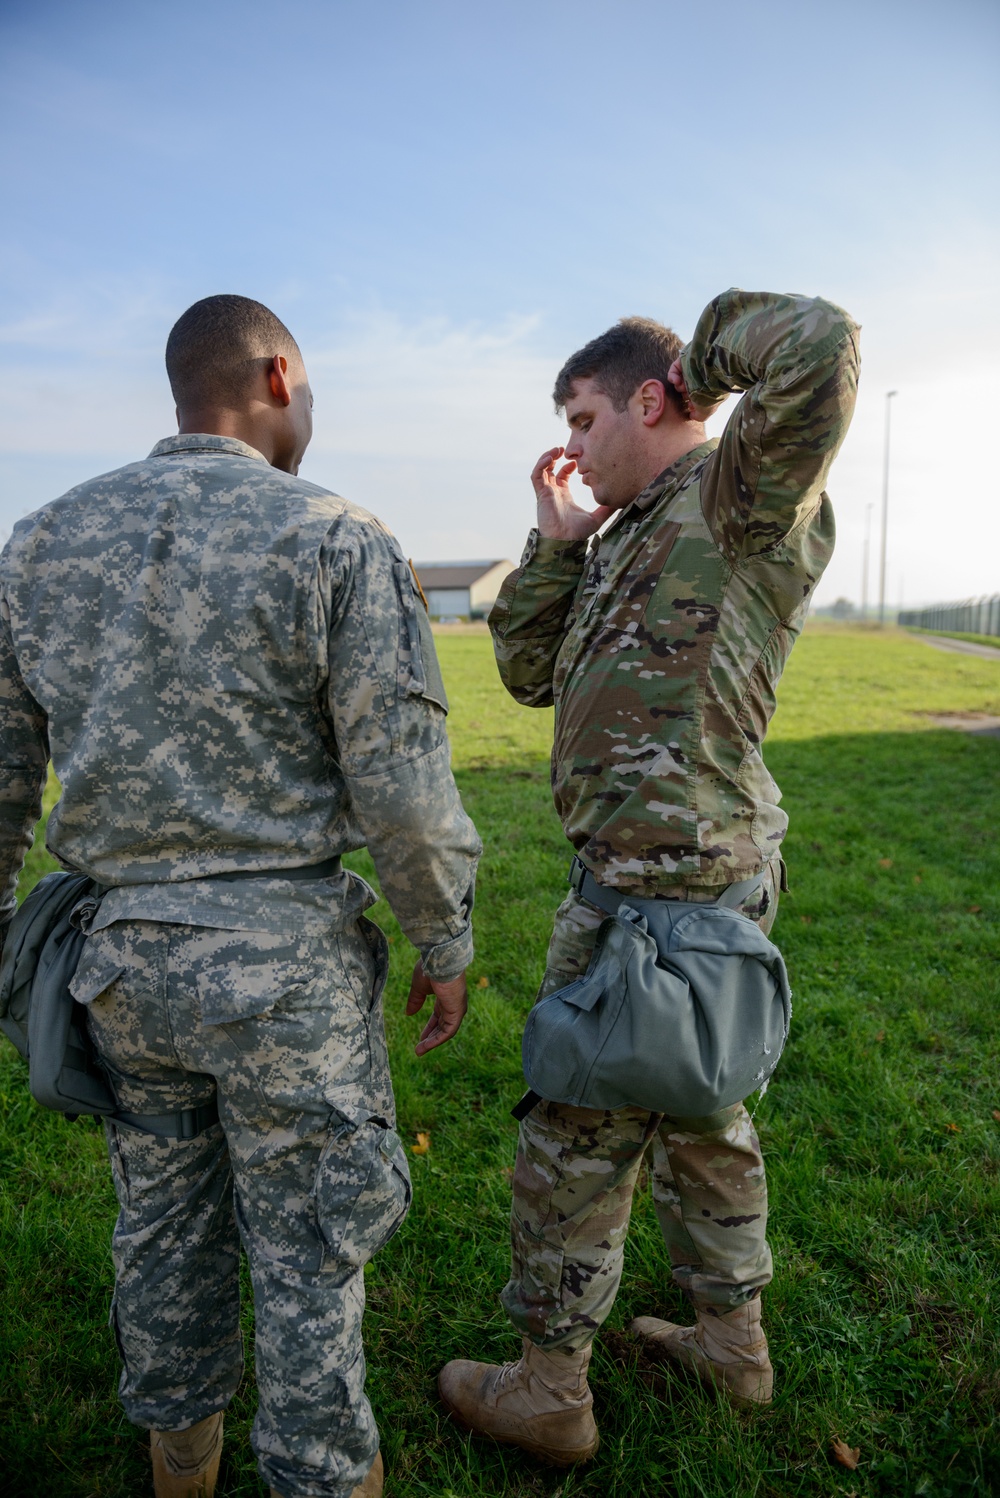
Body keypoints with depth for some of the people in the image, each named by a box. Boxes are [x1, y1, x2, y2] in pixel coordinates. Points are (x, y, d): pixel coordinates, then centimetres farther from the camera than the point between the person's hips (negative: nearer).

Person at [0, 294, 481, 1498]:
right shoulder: (337, 542, -12)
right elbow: (402, 787, -15)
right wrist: (446, 945, -2)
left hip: (119, 950, 5)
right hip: (284, 958, -5)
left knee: (164, 1211, 25)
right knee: (309, 1234, 15)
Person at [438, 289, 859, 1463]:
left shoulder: (749, 497, -10)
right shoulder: (633, 542, 16)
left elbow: (822, 345, -28)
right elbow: (529, 671, 15)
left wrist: (712, 343, -9)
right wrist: (557, 539, 7)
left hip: (658, 887, -10)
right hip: (698, 879, 10)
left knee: (576, 1140, 5)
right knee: (697, 1110, 22)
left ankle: (547, 1391, 25)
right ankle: (732, 1336, 41)